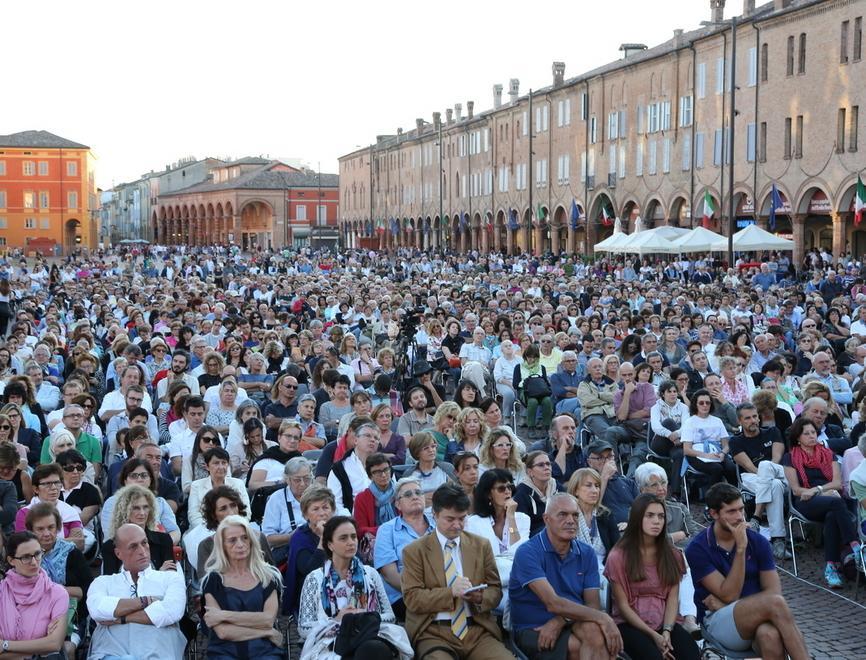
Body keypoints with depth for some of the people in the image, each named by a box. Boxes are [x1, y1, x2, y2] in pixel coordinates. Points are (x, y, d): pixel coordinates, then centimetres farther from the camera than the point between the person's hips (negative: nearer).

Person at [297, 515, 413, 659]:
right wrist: (337, 620, -12)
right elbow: (304, 629, 3)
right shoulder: (315, 579, 9)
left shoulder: (370, 573, 16)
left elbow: (389, 616, 14)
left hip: (371, 638, 2)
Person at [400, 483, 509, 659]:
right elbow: (412, 598, -3)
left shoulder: (481, 545, 13)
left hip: (478, 629, 3)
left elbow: (495, 590, 13)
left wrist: (480, 597, -10)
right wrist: (450, 592, -16)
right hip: (434, 632, -3)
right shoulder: (414, 551, 4)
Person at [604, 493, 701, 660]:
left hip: (664, 623, 3)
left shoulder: (672, 554, 9)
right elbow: (623, 605, -5)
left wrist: (667, 631, -14)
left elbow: (673, 597, 3)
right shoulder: (618, 556, -3)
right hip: (630, 624, -3)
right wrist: (653, 635, -14)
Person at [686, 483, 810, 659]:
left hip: (757, 616, 3)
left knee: (770, 635, -37)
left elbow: (773, 590, -3)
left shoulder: (758, 542, 4)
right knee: (775, 603, -32)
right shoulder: (697, 549, -6)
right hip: (718, 620, -3)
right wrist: (740, 549, -19)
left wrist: (723, 604, -11)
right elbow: (730, 594, -11)